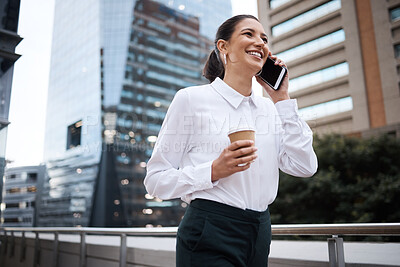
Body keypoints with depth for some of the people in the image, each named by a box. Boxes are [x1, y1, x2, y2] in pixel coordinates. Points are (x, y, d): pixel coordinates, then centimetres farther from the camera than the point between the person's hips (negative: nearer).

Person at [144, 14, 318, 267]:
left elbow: (305, 167, -2)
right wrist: (214, 171, -22)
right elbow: (156, 179, -7)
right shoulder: (192, 99, -7)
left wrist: (282, 99, -3)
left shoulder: (270, 109, 7)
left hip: (259, 234, 5)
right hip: (210, 236, -5)